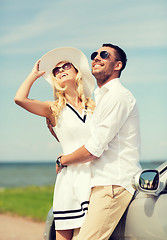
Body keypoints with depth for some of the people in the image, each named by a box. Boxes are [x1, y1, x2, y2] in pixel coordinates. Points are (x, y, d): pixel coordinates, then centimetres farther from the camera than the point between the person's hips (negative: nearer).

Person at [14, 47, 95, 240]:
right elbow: (20, 99, -7)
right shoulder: (54, 109, 9)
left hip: (96, 177, 2)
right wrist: (34, 74, 8)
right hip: (70, 178, -2)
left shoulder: (94, 107, 16)